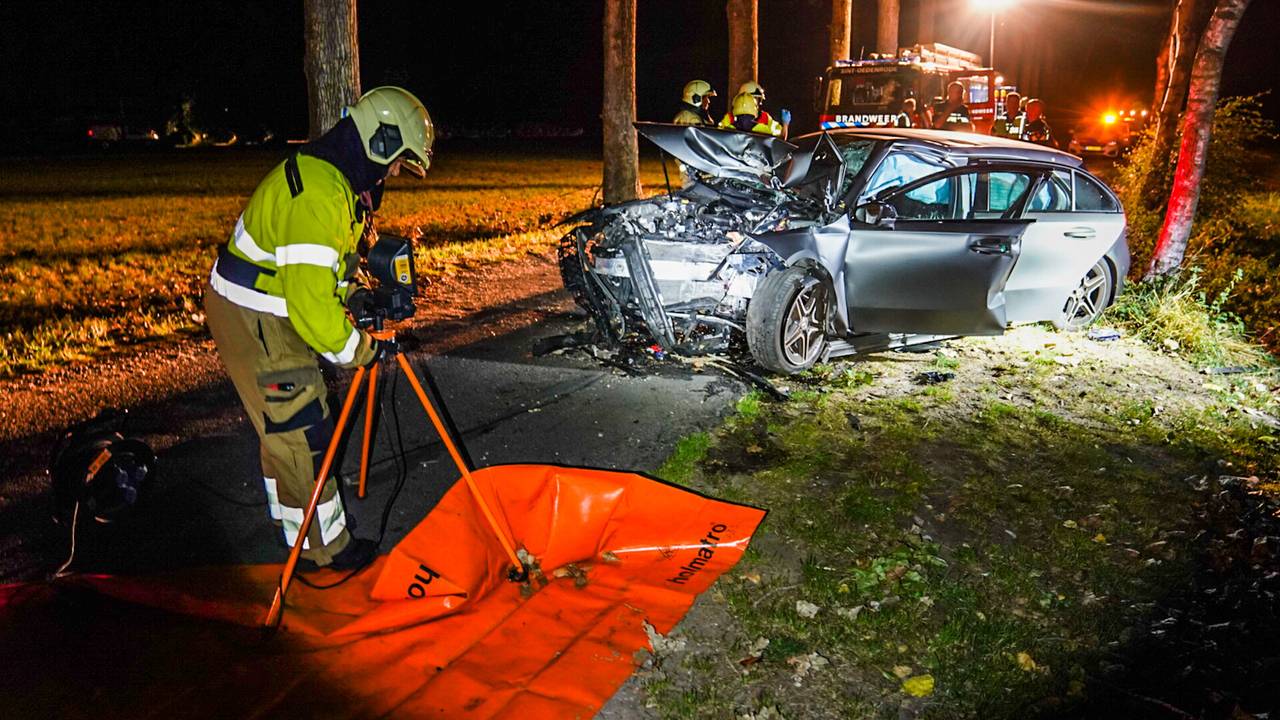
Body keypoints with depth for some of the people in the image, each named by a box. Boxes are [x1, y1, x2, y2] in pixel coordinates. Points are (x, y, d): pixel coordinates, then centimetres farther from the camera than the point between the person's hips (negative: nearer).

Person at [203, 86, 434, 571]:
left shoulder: (338, 178, 7)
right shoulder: (320, 190, -27)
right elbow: (310, 297, -31)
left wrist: (358, 297, 4)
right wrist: (359, 349, -21)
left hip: (274, 315, 10)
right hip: (253, 319, -10)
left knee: (286, 429, 19)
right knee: (301, 435, -3)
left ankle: (300, 532, 33)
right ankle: (324, 550, 9)